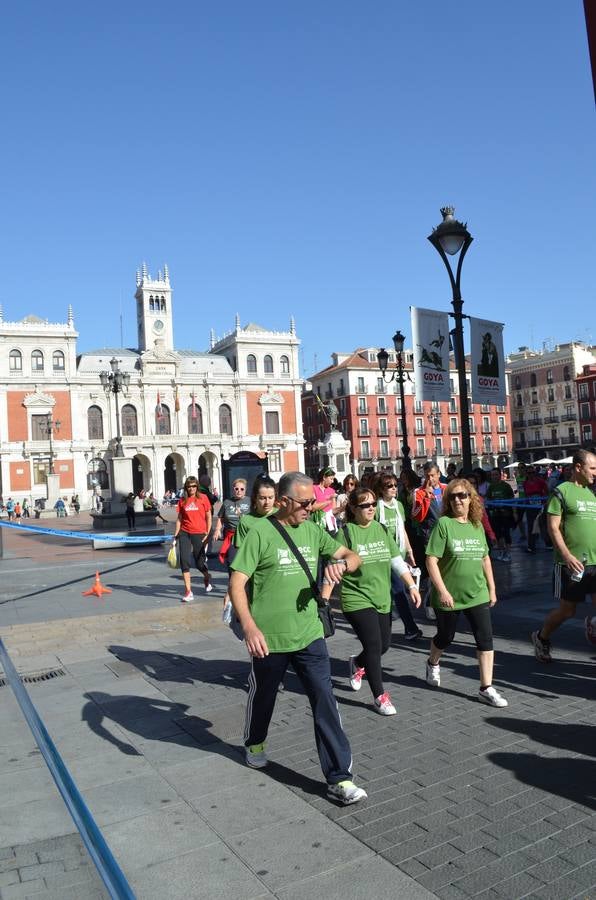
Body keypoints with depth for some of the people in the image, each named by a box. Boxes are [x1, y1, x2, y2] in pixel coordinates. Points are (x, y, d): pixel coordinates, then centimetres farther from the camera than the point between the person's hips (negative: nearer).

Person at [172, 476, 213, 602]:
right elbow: (179, 519, 11)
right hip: (184, 533, 2)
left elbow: (208, 517, 3)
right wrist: (175, 535, 7)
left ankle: (207, 578, 39)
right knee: (184, 560, -8)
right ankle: (188, 592, -2)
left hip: (199, 534, -2)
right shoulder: (182, 501, 7)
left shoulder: (203, 498, 0)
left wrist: (208, 533, -2)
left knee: (199, 562, 4)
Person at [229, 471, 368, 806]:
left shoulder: (313, 530, 2)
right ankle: (255, 743, 50)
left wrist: (341, 562, -17)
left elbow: (354, 557, 8)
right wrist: (250, 627, -29)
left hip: (309, 635, 3)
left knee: (325, 702, -2)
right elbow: (237, 583, -16)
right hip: (269, 637, -3)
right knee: (263, 697, 20)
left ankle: (339, 777, 9)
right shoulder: (260, 532, -13)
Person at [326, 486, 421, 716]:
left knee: (384, 645, 12)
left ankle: (357, 664, 44)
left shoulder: (383, 530, 6)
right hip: (356, 600, -6)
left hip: (382, 599, 6)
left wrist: (412, 586, 1)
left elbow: (398, 562, 8)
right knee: (373, 645, -9)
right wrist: (324, 600, -16)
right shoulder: (346, 533, -11)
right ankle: (380, 696, 9)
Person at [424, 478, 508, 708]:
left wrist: (492, 588, 13)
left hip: (477, 594, 4)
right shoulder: (444, 524, -13)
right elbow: (431, 560, -17)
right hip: (449, 595, -4)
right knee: (445, 637, 15)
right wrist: (443, 591, -22)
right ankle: (432, 663, 45)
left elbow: (485, 558, 15)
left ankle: (486, 689, 8)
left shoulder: (477, 525, 3)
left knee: (486, 639, -2)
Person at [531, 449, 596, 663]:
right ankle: (541, 638, 28)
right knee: (567, 611, 6)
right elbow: (553, 527, -12)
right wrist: (567, 555, -20)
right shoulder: (562, 491, -7)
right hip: (571, 563, -6)